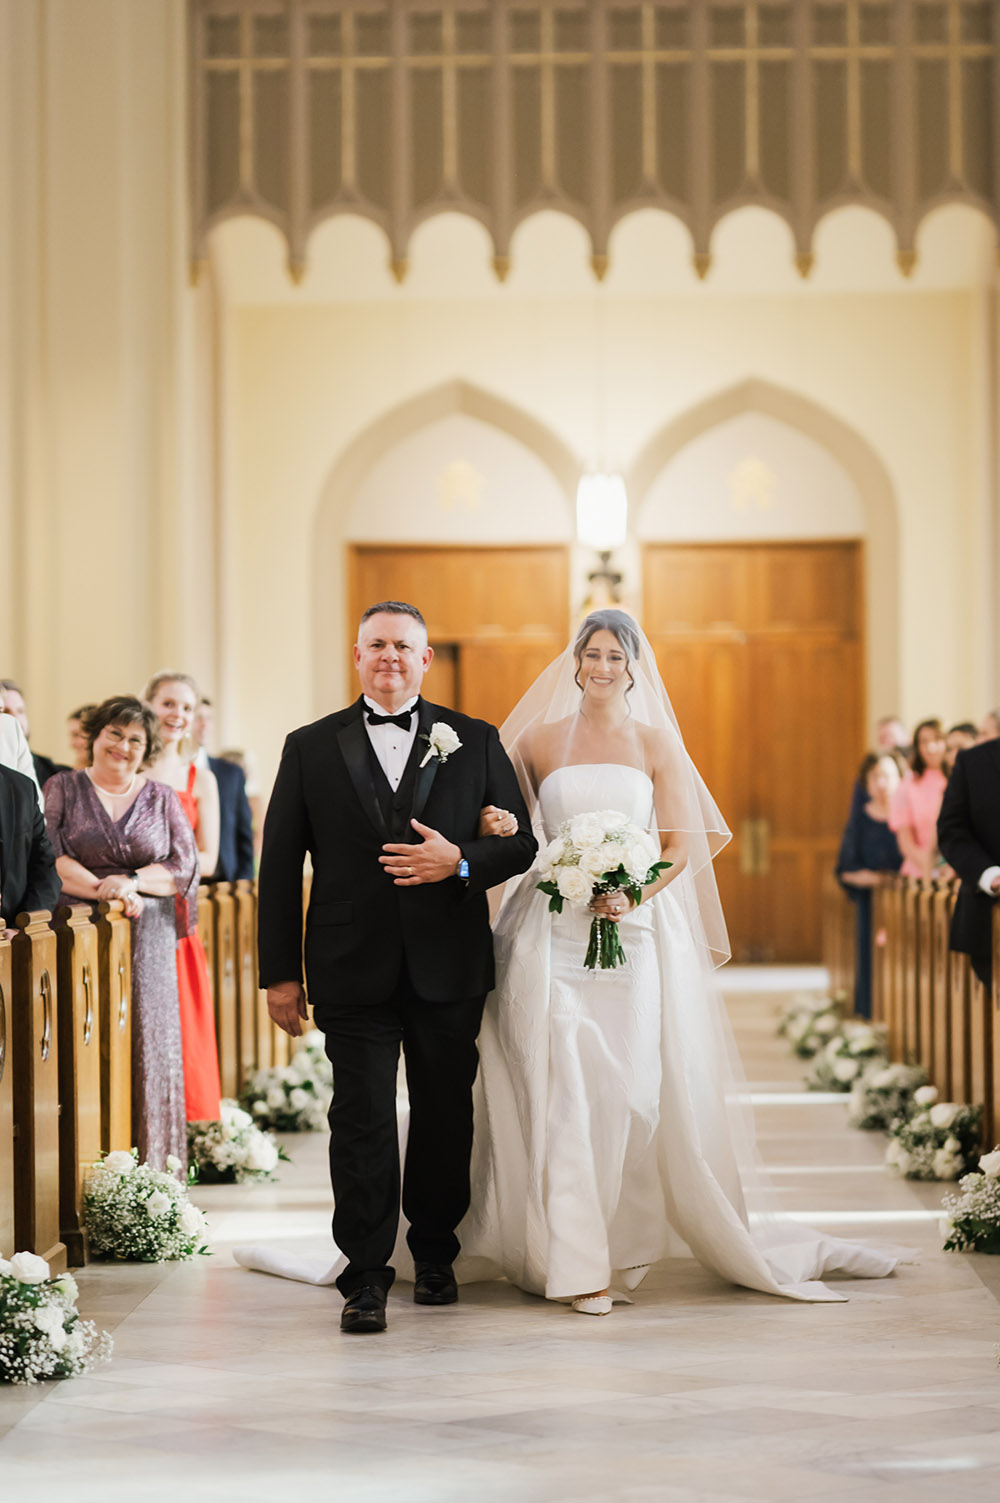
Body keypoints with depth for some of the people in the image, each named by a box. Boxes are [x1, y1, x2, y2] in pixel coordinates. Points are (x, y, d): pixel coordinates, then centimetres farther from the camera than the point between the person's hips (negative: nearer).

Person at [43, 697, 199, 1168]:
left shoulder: (162, 799, 12)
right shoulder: (62, 788, 8)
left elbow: (185, 865, 4)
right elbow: (45, 855, -3)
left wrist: (131, 881, -11)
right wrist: (100, 889, -15)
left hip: (147, 939, 1)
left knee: (144, 1040, -2)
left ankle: (147, 1158, 4)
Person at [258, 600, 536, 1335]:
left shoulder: (475, 742, 7)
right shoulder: (311, 748, 6)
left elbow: (521, 842, 7)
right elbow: (280, 866, 5)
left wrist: (460, 861, -14)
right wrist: (281, 972, 0)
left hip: (449, 969, 1)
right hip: (354, 971, -1)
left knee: (446, 1116, 11)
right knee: (362, 1121, -3)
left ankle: (435, 1254, 28)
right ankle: (366, 1276, 3)